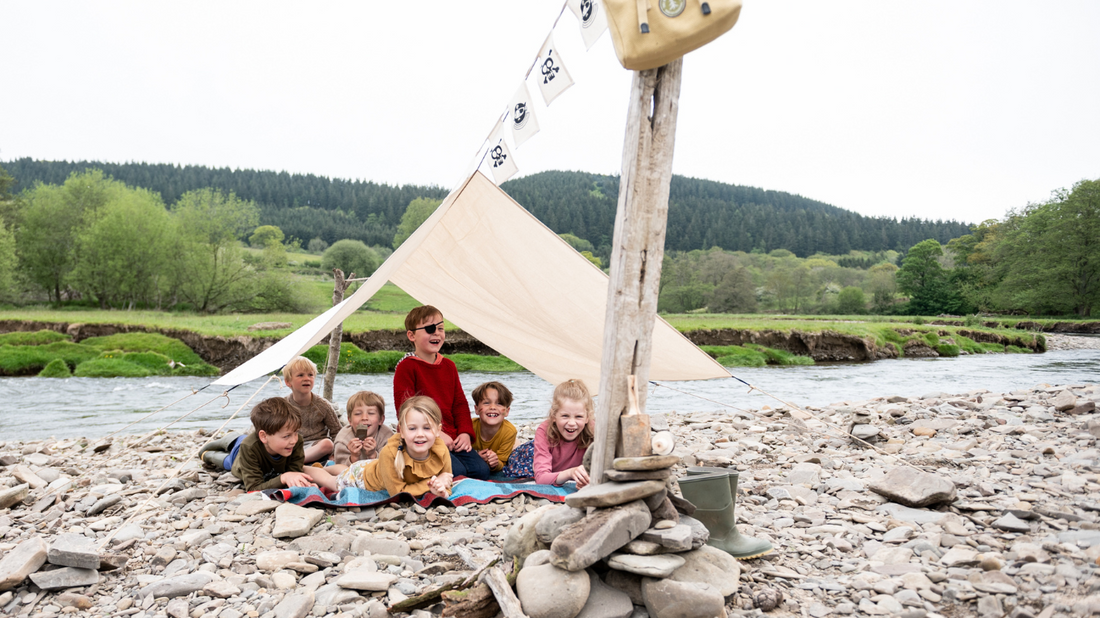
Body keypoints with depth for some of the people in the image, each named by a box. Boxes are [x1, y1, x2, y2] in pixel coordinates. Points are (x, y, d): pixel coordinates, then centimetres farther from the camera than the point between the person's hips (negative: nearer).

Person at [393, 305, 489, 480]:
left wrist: (465, 433, -2)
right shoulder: (406, 367, -6)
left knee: (481, 470, -14)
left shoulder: (449, 366, 16)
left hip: (452, 439, 6)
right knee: (456, 471, -27)